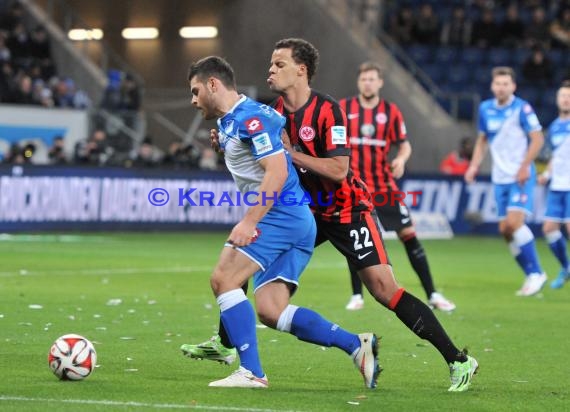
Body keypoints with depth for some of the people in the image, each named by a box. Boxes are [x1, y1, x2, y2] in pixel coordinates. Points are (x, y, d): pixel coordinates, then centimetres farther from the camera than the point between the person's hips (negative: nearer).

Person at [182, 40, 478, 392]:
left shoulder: (327, 109, -21)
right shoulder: (277, 112, 2)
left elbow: (338, 169, -27)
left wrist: (290, 152, -26)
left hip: (348, 211, -8)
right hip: (308, 210, 8)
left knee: (384, 289, -18)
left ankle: (458, 360, -14)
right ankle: (225, 343, 19)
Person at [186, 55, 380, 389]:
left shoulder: (249, 117, -12)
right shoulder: (228, 122, 19)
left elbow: (277, 172, -21)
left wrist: (249, 222, -25)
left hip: (281, 215, -10)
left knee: (223, 278, -14)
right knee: (270, 310, 1)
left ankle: (251, 372, -15)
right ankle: (357, 345, 0)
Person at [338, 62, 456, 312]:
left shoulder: (391, 111, 1)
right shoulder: (344, 108, 1)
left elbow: (404, 144, 6)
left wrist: (401, 159, -15)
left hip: (384, 186, 0)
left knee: (408, 234, -4)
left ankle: (432, 295, 0)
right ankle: (357, 296, 12)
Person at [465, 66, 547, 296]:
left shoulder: (522, 109, -10)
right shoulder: (485, 109, 7)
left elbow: (537, 139, -12)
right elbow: (482, 139, 19)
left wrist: (524, 166, -21)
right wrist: (474, 165, 8)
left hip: (520, 176, -6)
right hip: (500, 178, 6)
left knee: (514, 223, -19)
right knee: (505, 230, 4)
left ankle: (536, 273, -9)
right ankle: (531, 276, 15)